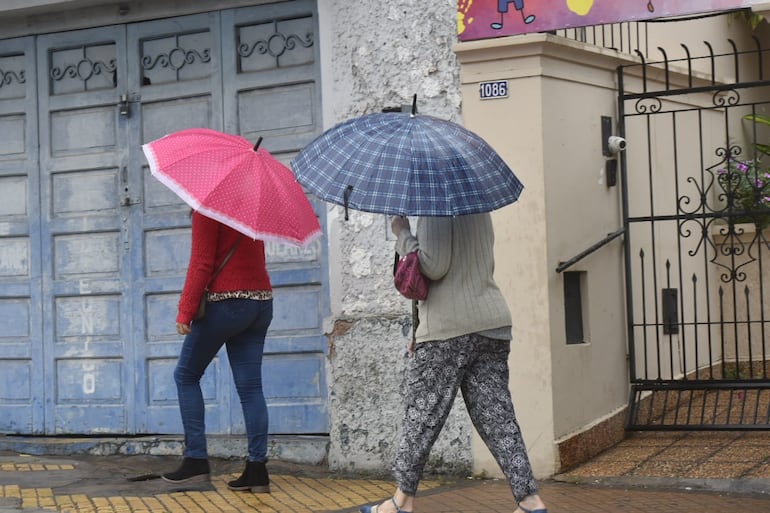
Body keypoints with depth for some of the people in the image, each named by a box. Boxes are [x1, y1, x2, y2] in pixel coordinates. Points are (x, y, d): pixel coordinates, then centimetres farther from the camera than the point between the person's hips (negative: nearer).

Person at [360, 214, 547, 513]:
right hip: (493, 322, 7)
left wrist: (402, 234, -3)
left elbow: (434, 265, -16)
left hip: (448, 327, -7)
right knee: (496, 416, 4)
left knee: (421, 414, 3)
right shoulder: (480, 208, 15)